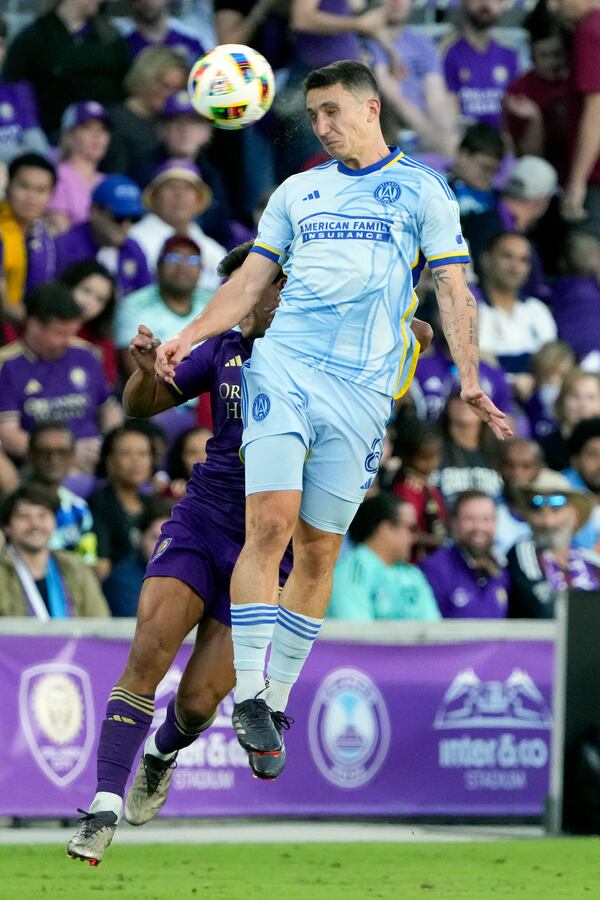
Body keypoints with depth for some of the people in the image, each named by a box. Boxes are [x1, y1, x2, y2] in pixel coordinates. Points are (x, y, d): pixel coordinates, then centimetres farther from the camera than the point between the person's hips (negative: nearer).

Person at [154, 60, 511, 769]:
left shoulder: (422, 190, 9)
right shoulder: (297, 192, 17)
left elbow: (453, 289, 5)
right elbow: (250, 280, 17)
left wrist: (469, 378, -6)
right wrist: (189, 335, 3)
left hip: (362, 386, -1)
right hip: (283, 365, 1)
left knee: (318, 551, 2)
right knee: (271, 524, -14)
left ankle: (277, 699, 11)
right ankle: (248, 696, -12)